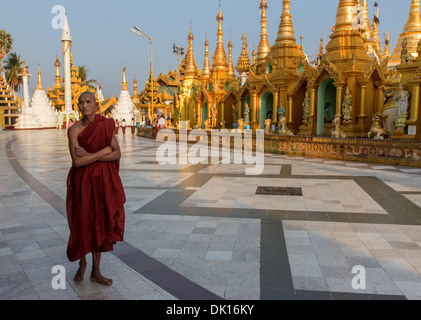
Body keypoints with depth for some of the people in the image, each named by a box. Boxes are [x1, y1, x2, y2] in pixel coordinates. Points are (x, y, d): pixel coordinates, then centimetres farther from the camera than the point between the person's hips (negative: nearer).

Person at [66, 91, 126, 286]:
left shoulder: (107, 125, -1)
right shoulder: (74, 129, -9)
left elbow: (117, 154, -8)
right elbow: (77, 162, -19)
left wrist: (89, 155, -17)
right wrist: (104, 151, -15)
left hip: (104, 181, 2)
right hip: (83, 181, -2)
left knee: (99, 223, 8)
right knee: (82, 224, 6)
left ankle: (96, 271, 22)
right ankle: (82, 263, 35)